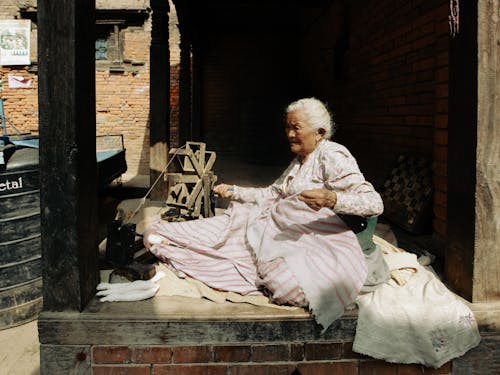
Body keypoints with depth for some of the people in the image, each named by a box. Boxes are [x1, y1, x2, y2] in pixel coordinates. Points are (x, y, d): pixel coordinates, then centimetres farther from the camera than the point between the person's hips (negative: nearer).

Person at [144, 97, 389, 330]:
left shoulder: (332, 156, -10)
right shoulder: (299, 161, 20)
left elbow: (374, 203, -20)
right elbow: (272, 194, 31)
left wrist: (331, 199, -38)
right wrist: (233, 192, 22)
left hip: (312, 242, -10)